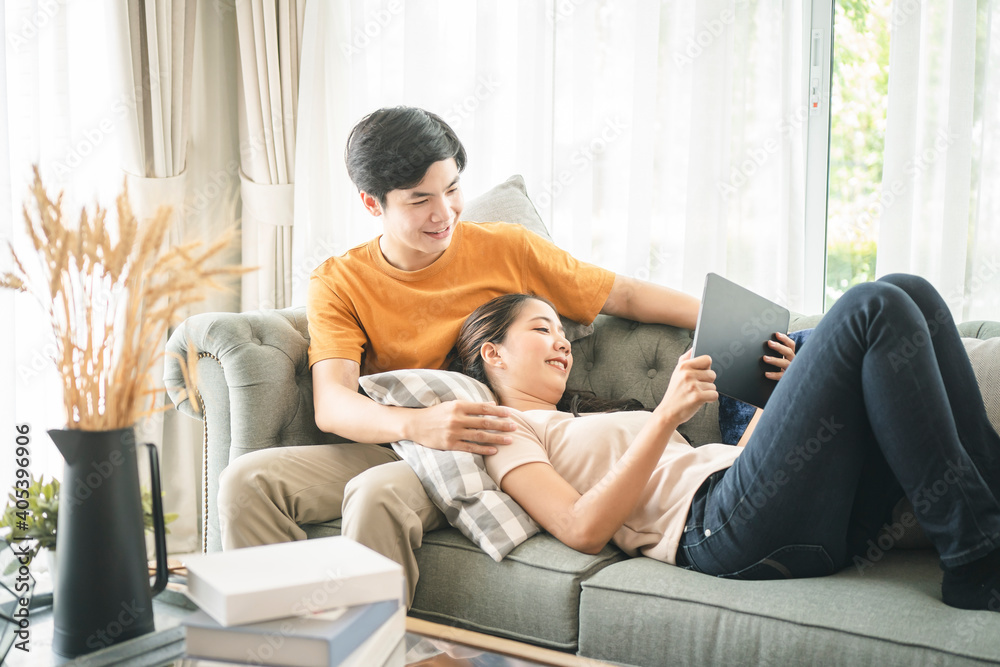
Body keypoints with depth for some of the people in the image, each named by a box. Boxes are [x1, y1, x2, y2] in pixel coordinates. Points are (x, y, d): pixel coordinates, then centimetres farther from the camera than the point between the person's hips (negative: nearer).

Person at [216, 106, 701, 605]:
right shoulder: (338, 284, 2)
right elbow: (331, 405, -13)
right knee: (247, 481, -19)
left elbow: (626, 296, 8)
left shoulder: (506, 250, 3)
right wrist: (416, 424, -34)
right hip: (390, 447, 3)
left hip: (483, 454, -2)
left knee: (376, 493, -33)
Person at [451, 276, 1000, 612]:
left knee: (910, 294, -1)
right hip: (723, 527, -8)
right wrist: (668, 415, -14)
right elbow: (583, 530, -9)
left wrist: (778, 395, 14)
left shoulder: (595, 425, 36)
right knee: (875, 308, -16)